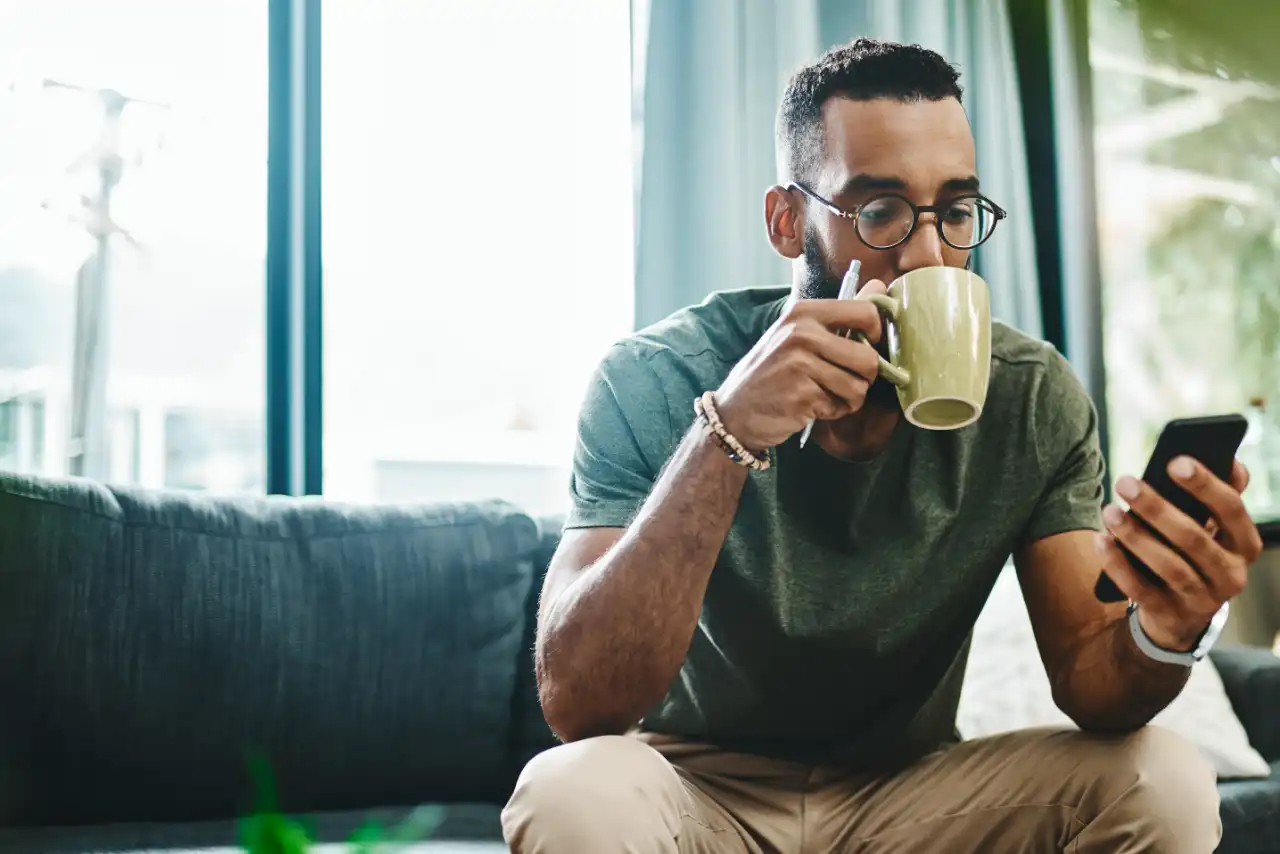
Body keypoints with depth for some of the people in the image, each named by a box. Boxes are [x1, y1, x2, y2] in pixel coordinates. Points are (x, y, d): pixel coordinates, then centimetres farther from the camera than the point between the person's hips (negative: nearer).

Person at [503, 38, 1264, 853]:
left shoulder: (1034, 397, -9)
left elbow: (1087, 681, -11)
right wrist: (728, 433, -38)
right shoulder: (655, 381, -18)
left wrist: (1163, 633, -37)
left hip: (913, 786, 3)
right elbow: (576, 704, -27)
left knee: (1165, 783, -22)